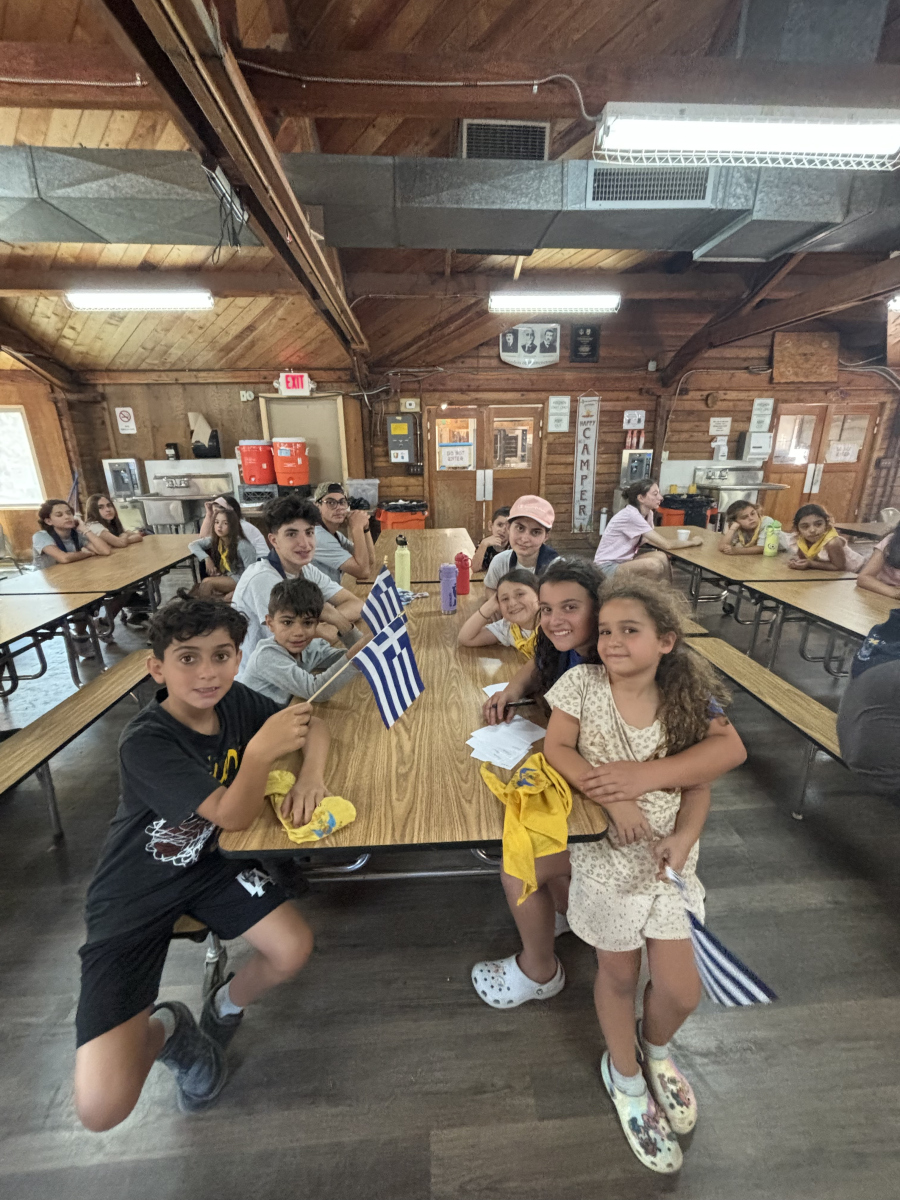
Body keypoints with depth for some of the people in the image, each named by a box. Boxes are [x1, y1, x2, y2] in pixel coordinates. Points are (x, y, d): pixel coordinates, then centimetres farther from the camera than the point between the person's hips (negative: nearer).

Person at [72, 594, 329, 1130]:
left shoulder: (236, 702, -13)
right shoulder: (145, 743, -29)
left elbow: (314, 727, -3)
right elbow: (234, 815, -28)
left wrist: (311, 774, -22)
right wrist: (261, 750, -42)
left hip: (204, 864, 5)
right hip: (134, 895, -4)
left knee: (295, 949, -10)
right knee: (102, 1108, -15)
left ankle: (225, 1011, 23)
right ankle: (164, 1030, 20)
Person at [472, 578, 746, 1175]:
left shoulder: (688, 697, -10)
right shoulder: (583, 681, -14)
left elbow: (718, 762, -5)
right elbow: (556, 748, -15)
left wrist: (683, 838, -19)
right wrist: (612, 800, -25)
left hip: (666, 852, 2)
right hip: (604, 847, -1)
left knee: (682, 991, 11)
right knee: (619, 973, 16)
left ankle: (655, 1048, 48)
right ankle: (625, 1077, 48)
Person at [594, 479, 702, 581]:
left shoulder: (648, 513, 4)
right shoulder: (631, 515, -23)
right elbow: (666, 545, -21)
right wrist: (692, 542, -7)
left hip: (623, 562, 8)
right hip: (607, 567, -8)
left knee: (662, 557, -11)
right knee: (654, 564, -26)